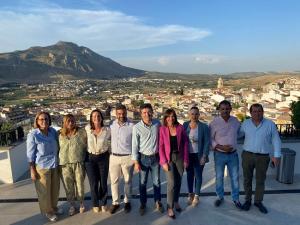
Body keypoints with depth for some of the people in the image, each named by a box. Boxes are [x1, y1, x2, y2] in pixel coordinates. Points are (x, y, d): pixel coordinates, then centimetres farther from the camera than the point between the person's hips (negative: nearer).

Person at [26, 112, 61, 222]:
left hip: (54, 166, 5)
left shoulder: (53, 131, -5)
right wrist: (32, 171, -11)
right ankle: (48, 211, 35)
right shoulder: (33, 135, -18)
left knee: (55, 189, 19)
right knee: (44, 191, 13)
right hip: (42, 167, -4)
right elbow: (30, 154, -12)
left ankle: (54, 206, 43)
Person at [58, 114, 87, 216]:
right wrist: (58, 162, 8)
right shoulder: (60, 134, 3)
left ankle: (81, 203, 32)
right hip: (64, 164, 2)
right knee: (68, 186, 11)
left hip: (78, 163, -1)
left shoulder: (82, 132, -3)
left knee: (80, 184, 10)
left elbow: (86, 146, 2)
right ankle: (72, 205, 31)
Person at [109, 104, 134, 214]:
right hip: (114, 157, 3)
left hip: (127, 157, -2)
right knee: (114, 181, 10)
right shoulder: (112, 125, -1)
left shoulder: (132, 126, -11)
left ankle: (127, 202, 31)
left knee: (127, 181, 13)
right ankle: (115, 202, 27)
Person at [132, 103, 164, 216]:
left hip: (155, 157, 2)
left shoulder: (157, 124, -6)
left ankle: (158, 202, 36)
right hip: (143, 158, -2)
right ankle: (143, 204, 32)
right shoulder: (137, 127, -13)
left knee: (157, 182, 15)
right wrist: (136, 162, -9)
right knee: (142, 183, 12)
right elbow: (135, 145, -9)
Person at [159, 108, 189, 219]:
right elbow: (161, 146, -6)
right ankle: (169, 207, 12)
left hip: (180, 157, 2)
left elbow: (185, 144, 1)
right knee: (171, 183, -4)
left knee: (178, 181, 13)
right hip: (169, 158, -2)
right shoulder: (162, 129, -8)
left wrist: (186, 159, 0)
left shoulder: (180, 127, -4)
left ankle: (176, 201, 35)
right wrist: (164, 161, -11)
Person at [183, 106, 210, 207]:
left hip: (199, 155, -2)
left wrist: (204, 156, -14)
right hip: (188, 155, 2)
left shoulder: (204, 127, -8)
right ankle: (190, 194, 32)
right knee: (189, 175, 14)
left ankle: (196, 196, 26)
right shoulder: (185, 125, -1)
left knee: (198, 175, 8)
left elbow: (207, 142, -8)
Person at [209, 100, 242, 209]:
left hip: (233, 154, 2)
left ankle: (236, 199, 30)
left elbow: (239, 134, 16)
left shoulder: (235, 121, -2)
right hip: (219, 154, -2)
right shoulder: (214, 122, -12)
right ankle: (220, 197, 33)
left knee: (235, 177, 12)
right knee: (219, 177, 12)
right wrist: (221, 147, -20)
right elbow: (210, 139, -9)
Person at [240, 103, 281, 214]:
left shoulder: (270, 124, -4)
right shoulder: (245, 123, 0)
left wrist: (276, 155, -4)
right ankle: (247, 200, 28)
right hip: (247, 155, 1)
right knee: (247, 179, 11)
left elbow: (276, 140, -1)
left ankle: (258, 201, 29)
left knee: (260, 181, 11)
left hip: (263, 157, -1)